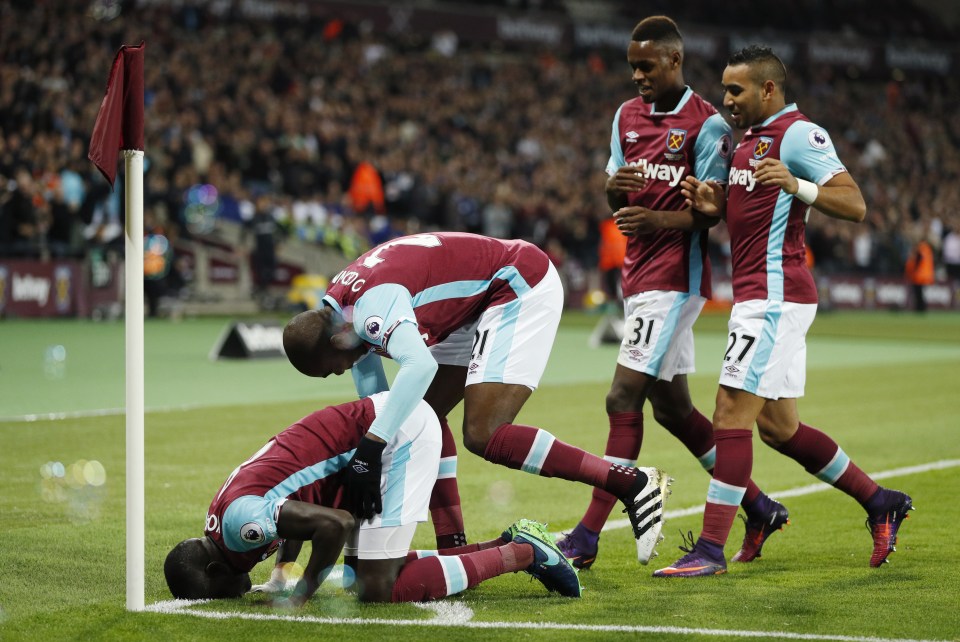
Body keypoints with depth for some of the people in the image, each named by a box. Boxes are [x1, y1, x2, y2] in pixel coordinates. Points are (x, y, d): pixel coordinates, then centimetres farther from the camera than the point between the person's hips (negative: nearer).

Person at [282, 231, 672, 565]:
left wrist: (370, 447, -47)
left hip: (521, 286, -11)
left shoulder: (371, 303, -27)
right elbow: (375, 399, 13)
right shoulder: (338, 309, 3)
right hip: (482, 301, 11)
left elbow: (419, 366, -47)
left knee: (482, 436, -18)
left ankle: (632, 485, -17)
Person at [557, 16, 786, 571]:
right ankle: (760, 509, 25)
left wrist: (659, 219, -29)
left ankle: (588, 536, -10)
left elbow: (709, 211, -12)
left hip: (675, 276, -8)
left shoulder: (706, 124, -9)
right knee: (672, 406, 12)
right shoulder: (628, 116, 13)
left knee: (625, 399, -12)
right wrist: (615, 188, -8)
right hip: (639, 273, 8)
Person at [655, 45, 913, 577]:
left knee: (732, 413, -12)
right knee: (777, 426, 13)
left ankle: (711, 548, -11)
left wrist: (797, 186, -32)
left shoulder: (798, 134, -10)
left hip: (774, 296, -10)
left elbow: (854, 204, -16)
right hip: (757, 296, 10)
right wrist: (714, 205, 7)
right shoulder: (749, 141, 19)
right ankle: (880, 502, 24)